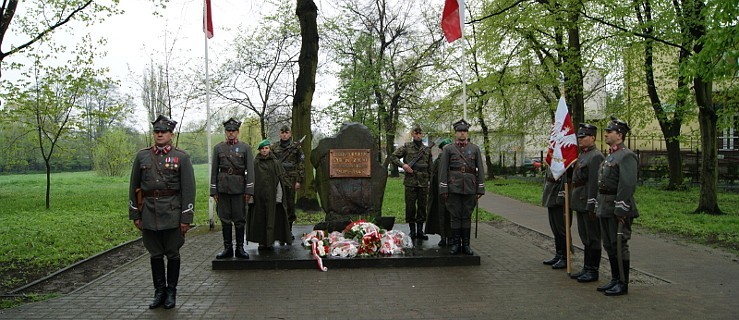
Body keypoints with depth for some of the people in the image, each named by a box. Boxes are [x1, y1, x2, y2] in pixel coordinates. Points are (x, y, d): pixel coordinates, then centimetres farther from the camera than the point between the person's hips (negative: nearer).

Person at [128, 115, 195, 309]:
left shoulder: (181, 157, -1)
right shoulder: (141, 156, 8)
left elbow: (188, 189, -5)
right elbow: (134, 187, 10)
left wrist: (186, 218, -9)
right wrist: (135, 215, 6)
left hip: (172, 214, -3)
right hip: (149, 213, 3)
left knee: (172, 254, 6)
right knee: (155, 254, 10)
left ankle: (171, 292, 18)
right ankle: (159, 292, 22)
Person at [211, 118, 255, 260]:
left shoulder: (245, 148, 2)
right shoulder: (218, 148, 7)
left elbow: (250, 170, -1)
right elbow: (214, 170, 8)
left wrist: (249, 190, -7)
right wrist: (213, 191, 3)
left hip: (239, 187, -1)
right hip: (223, 187, 2)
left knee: (240, 219, 3)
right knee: (225, 219, 6)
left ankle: (240, 248, 11)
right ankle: (227, 248, 14)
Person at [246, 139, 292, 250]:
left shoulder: (275, 162, 3)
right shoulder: (255, 163, 6)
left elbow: (280, 179, 2)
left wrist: (279, 197, -3)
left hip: (271, 195, -1)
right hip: (258, 195, 1)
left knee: (271, 218, -1)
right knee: (259, 217, 3)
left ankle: (270, 242, 4)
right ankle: (261, 242, 10)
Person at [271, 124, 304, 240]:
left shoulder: (296, 147, 4)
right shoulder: (274, 147, 9)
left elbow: (301, 165, 3)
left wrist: (299, 181, -3)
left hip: (291, 179, -1)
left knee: (290, 204, 3)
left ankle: (289, 230, 12)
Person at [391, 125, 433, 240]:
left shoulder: (427, 149, 11)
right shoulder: (406, 147, 2)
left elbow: (430, 168, 14)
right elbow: (393, 157, 1)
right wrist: (403, 165, -12)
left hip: (423, 183, 3)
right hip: (410, 182, -3)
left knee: (422, 206, 7)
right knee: (410, 206, 2)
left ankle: (420, 231, 16)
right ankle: (412, 231, 13)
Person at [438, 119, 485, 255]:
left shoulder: (475, 149, 9)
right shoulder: (448, 149, 4)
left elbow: (480, 170, 8)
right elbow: (443, 169, 0)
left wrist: (480, 190, 1)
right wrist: (443, 189, -7)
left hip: (470, 188, 2)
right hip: (453, 187, -1)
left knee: (467, 216, 6)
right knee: (455, 216, 2)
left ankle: (466, 244, 13)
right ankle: (455, 243, 10)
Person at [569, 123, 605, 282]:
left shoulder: (596, 156, -15)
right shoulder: (582, 155, 16)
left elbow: (594, 183, -20)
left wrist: (591, 206, -22)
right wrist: (574, 201, 18)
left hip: (589, 204, -10)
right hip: (580, 203, 10)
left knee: (592, 238, 0)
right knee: (585, 238, 16)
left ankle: (593, 271, 8)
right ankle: (586, 268, 25)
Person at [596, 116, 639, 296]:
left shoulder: (626, 156, -13)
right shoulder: (610, 156, 18)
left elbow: (627, 185, -21)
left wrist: (620, 210, -24)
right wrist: (599, 207, 19)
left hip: (618, 209, -10)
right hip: (605, 209, 10)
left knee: (619, 246, -3)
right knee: (609, 246, 14)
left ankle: (623, 284, 6)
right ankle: (615, 279, 24)